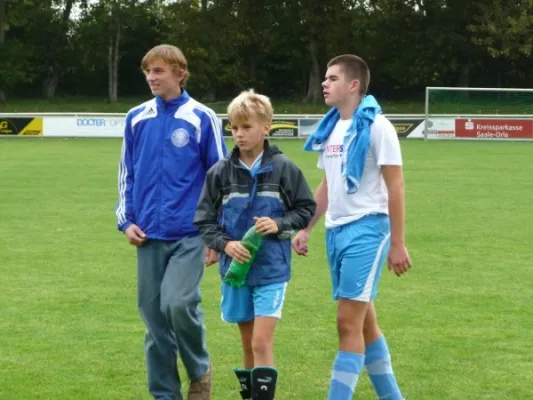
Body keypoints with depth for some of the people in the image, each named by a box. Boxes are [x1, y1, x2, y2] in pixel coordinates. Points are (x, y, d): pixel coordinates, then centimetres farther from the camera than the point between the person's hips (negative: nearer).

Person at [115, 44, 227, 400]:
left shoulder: (202, 118, -3)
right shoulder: (136, 119, 7)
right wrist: (126, 220, 6)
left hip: (190, 233, -4)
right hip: (149, 235, 4)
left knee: (178, 303, -19)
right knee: (154, 315, 5)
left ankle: (200, 371, 7)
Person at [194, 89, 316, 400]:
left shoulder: (283, 168, -5)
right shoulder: (220, 172, -1)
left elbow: (306, 209, 4)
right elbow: (204, 221, 4)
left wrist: (280, 224, -14)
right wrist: (224, 244, -13)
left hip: (271, 270, -3)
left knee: (262, 343, -10)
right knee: (249, 344, 13)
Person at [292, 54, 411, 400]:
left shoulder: (376, 126, -10)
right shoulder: (331, 128, 12)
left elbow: (395, 186, -11)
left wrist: (398, 244, -13)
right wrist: (305, 229, 16)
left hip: (366, 229, -8)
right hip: (336, 231, 8)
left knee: (349, 323, -11)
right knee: (364, 321, 12)